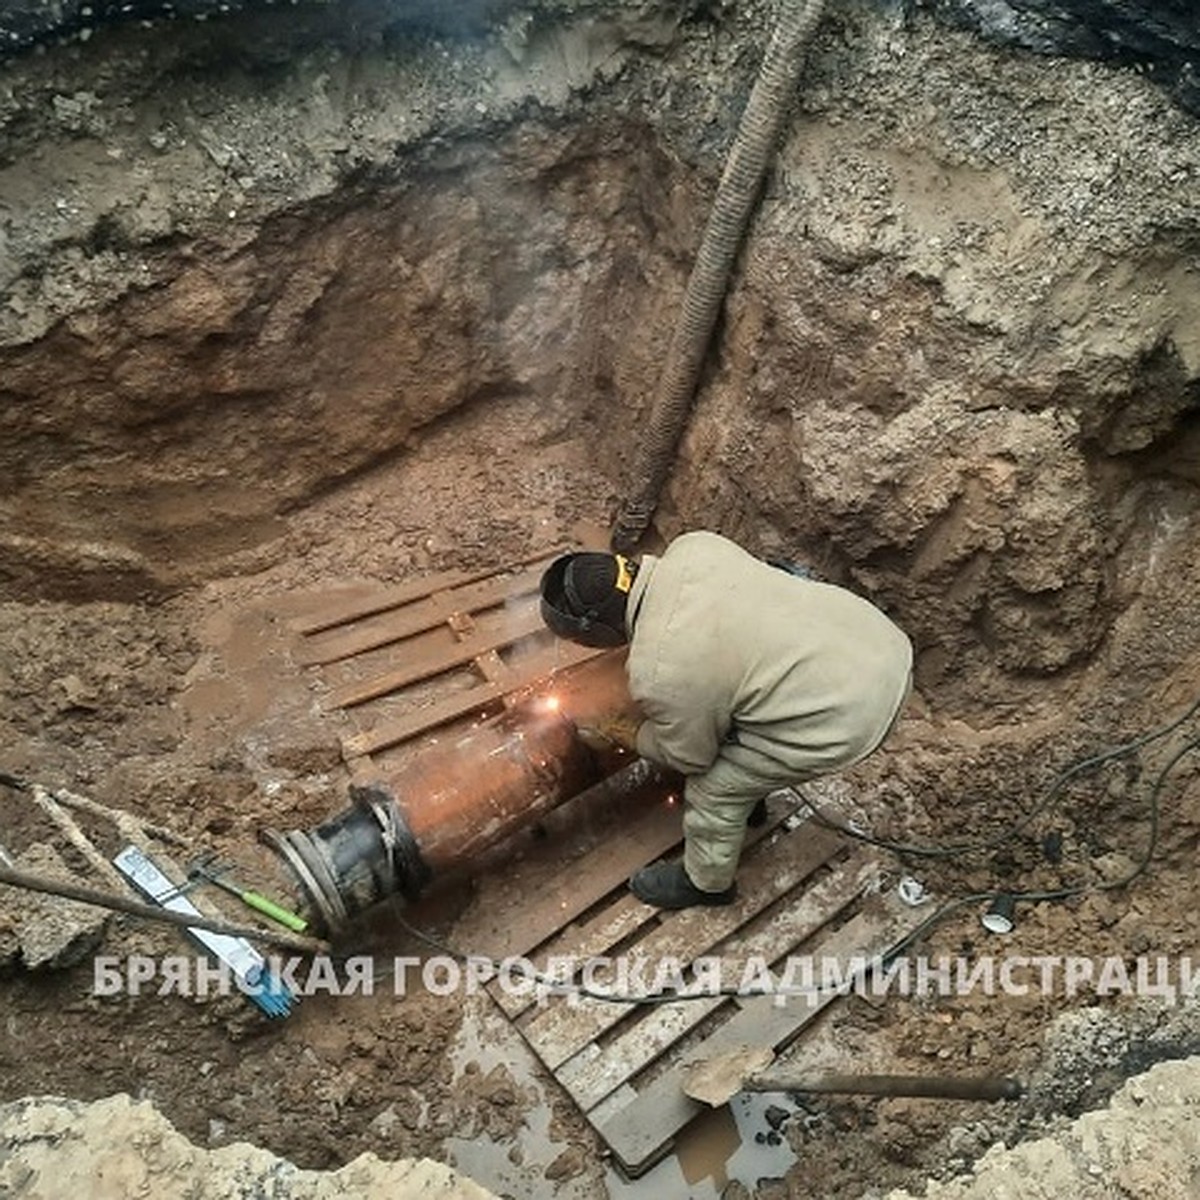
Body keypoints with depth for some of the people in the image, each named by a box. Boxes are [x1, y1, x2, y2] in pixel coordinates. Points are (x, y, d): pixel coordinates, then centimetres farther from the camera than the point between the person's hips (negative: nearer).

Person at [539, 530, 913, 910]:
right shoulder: (693, 545, -3)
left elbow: (691, 757, -4)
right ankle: (750, 797, 57)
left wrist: (634, 736, 15)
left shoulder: (657, 674, -23)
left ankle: (707, 883, 38)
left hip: (849, 715, -8)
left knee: (715, 791, 10)